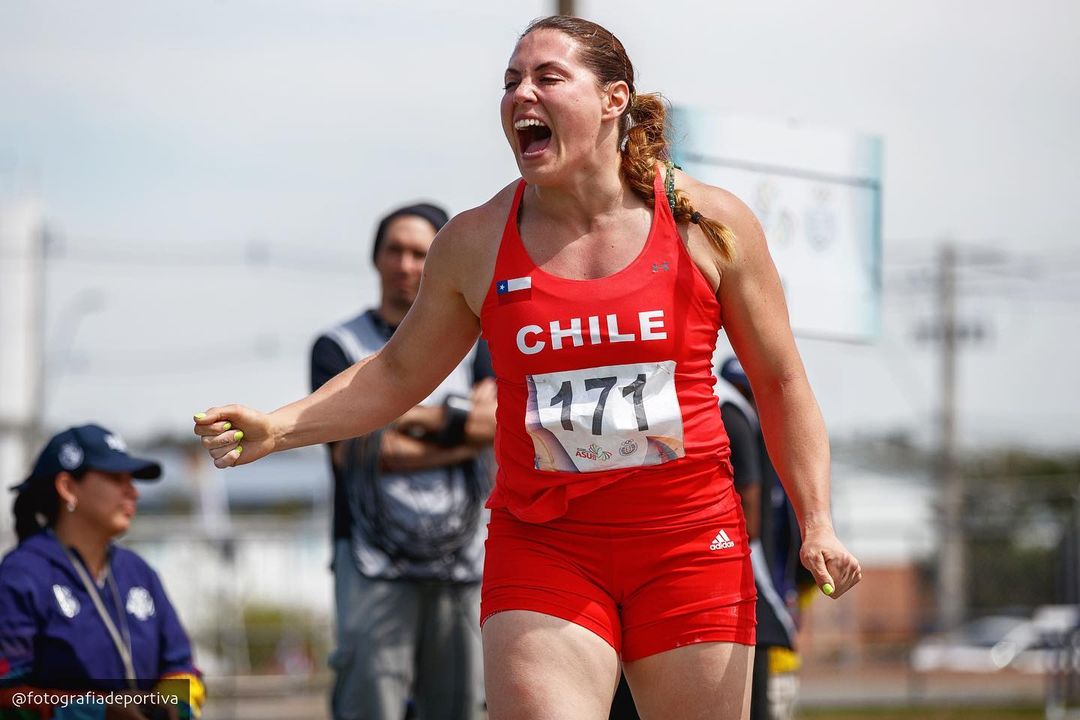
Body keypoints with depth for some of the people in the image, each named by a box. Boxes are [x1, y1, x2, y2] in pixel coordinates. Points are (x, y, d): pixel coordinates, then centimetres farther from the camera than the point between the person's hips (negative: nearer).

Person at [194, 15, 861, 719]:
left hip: (690, 547, 0)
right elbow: (398, 373, 15)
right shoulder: (475, 242, 3)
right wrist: (276, 428, 1)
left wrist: (817, 521, -2)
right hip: (542, 549, 0)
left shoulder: (709, 222, -1)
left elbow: (780, 380, 7)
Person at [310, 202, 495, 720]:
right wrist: (458, 440, -6)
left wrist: (405, 416, -7)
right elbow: (352, 450, -8)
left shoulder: (470, 342, 16)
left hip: (462, 562, 3)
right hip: (375, 564, -3)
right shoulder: (339, 347, 6)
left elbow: (494, 420, -3)